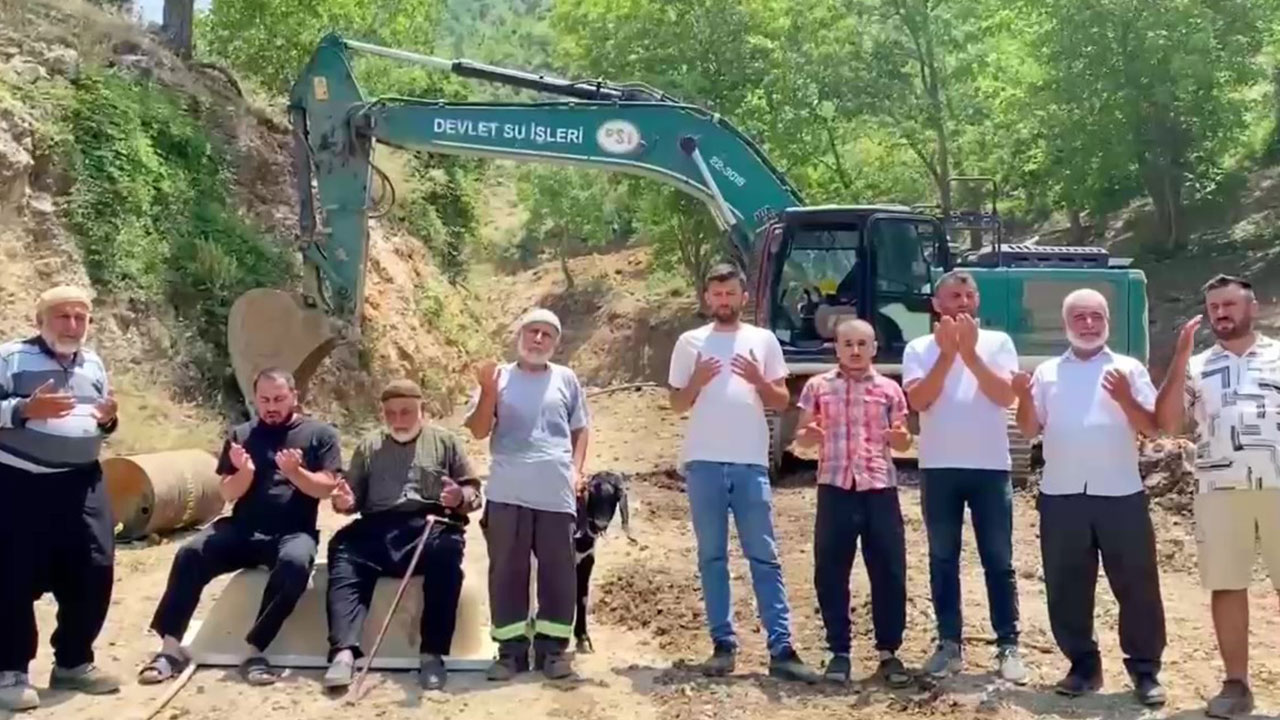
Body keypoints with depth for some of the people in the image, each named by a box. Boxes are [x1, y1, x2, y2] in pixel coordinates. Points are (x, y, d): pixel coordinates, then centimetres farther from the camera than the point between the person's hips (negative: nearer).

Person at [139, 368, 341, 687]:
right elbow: (227, 493, 11)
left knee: (295, 562, -37)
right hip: (243, 529, 3)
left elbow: (326, 488, -2)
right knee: (190, 553, -23)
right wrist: (245, 472, -11)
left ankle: (254, 650, -28)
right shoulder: (241, 435, 15)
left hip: (293, 532, -3)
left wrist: (295, 472, -20)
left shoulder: (320, 434, 7)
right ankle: (171, 647, -18)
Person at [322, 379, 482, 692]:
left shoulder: (445, 441, 18)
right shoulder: (369, 446, 25)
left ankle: (433, 654, -36)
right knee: (344, 549, -29)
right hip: (378, 528, 2)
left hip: (431, 526, -2)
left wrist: (461, 497, -10)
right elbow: (354, 499, 21)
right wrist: (344, 501, -3)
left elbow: (473, 491, 13)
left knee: (447, 549, -36)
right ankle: (344, 652, -40)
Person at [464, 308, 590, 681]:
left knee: (558, 571, 3)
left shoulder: (566, 379, 11)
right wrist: (488, 391, -11)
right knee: (507, 570, 3)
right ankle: (510, 649, 11)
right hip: (507, 493, -1)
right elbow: (478, 431, 1)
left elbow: (579, 429, 17)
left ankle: (553, 647, 12)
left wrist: (576, 469, 5)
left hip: (556, 494, 1)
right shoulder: (499, 377, 7)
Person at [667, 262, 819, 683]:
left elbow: (781, 402, 8)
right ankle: (723, 645, 12)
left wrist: (758, 380, -10)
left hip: (751, 464, -1)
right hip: (704, 463, 1)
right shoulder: (690, 342, 8)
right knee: (712, 557, 5)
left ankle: (781, 649, -1)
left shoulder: (763, 340, 8)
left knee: (764, 557, -1)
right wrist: (696, 382, -9)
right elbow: (677, 404, 10)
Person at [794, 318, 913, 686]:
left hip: (880, 488, 0)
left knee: (889, 573, 1)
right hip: (834, 488, 0)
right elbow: (802, 438, 10)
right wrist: (809, 434, -13)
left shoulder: (889, 389, 8)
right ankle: (839, 651, 14)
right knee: (830, 573, 2)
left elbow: (902, 443, 12)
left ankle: (889, 651, 14)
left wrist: (900, 436, -11)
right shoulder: (818, 386, 6)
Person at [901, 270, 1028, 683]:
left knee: (998, 561, 4)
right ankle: (949, 644, 16)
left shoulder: (997, 342, 4)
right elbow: (919, 400, -10)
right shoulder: (920, 349, 4)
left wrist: (970, 353, -15)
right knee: (943, 560, 7)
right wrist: (947, 353, -15)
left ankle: (1008, 646, 11)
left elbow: (1006, 395, -9)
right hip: (939, 467, 1)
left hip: (990, 465, 0)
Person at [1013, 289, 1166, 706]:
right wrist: (1024, 397, -10)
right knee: (1066, 588, 7)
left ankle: (1145, 671, 14)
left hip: (1120, 494, -2)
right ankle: (1083, 666, 20)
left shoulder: (1129, 369, 5)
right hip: (1061, 496, 2)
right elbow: (1029, 430, 8)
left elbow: (1153, 429, 0)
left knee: (1137, 585, 3)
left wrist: (1125, 398, -15)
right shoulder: (1047, 373, 10)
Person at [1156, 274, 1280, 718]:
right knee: (1227, 586, 5)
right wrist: (1181, 357, -6)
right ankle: (1236, 684, 14)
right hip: (1219, 489, 2)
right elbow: (1166, 422, -1)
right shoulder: (1195, 367, 11)